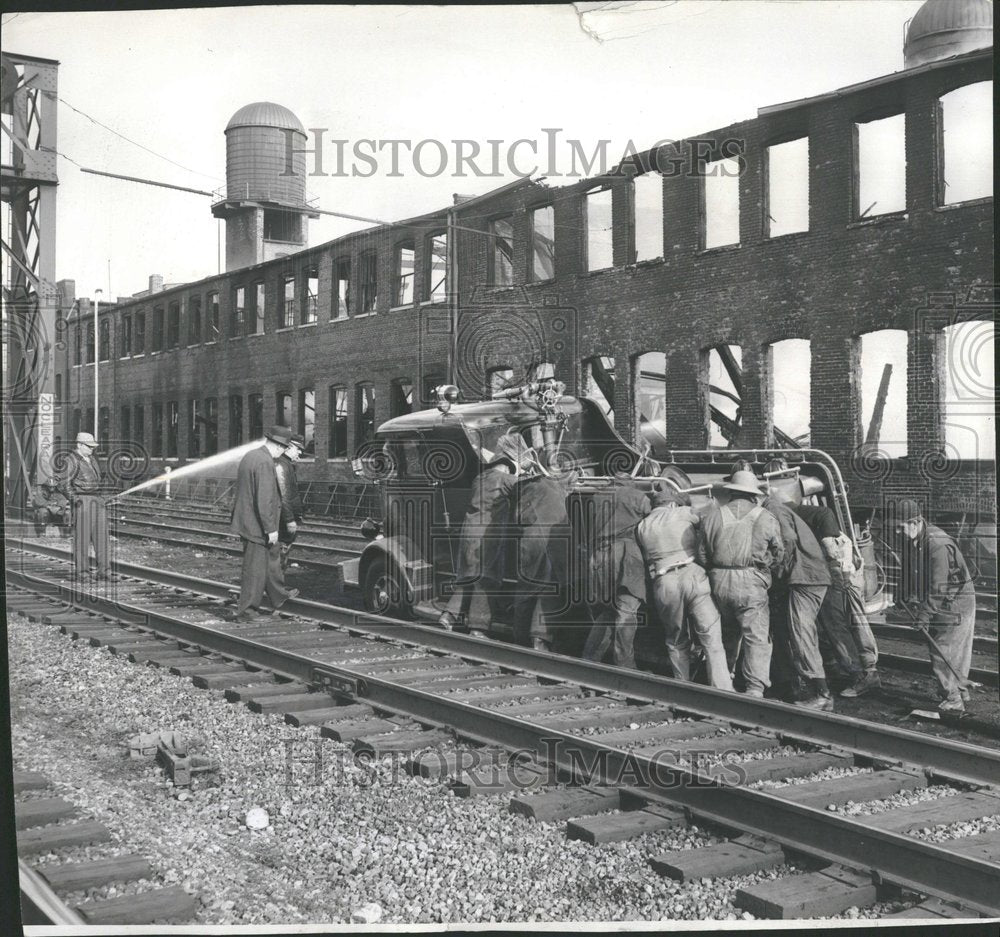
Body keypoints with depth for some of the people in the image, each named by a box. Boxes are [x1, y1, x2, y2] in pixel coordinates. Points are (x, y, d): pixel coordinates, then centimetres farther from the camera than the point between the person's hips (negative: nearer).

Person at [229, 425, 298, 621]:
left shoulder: (249, 456, 8)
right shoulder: (265, 463, -22)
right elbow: (264, 499, -25)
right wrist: (271, 529, -19)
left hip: (246, 521, 10)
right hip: (257, 525, -10)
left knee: (272, 559, 23)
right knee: (255, 569, 2)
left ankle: (279, 597, 37)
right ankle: (245, 611, 10)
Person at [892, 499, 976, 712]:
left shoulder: (937, 544, -29)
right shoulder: (911, 541, 0)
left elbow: (937, 586, -28)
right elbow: (908, 573, 12)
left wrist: (924, 614, -24)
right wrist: (904, 601, 6)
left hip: (956, 602, -9)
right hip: (940, 603, 9)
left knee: (943, 651, -8)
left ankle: (953, 700, 2)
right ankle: (960, 691, 31)